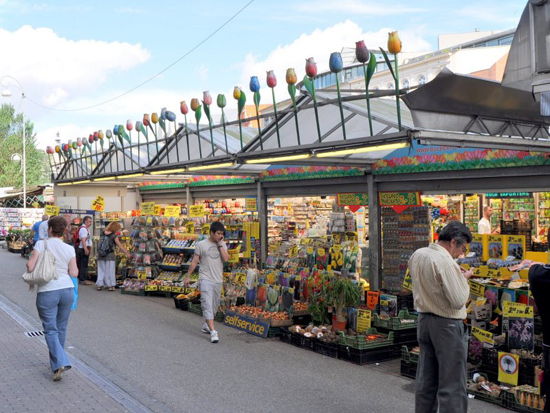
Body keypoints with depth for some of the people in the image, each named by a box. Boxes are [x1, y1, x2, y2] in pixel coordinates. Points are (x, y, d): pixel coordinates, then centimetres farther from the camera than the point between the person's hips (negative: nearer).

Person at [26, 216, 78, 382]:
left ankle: (60, 363, -12)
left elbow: (30, 266, -10)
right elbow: (74, 273, -1)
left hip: (47, 292, -3)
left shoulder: (42, 244, -5)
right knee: (61, 329, 16)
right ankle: (57, 361, 29)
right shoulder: (69, 249, 2)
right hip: (67, 290, 3)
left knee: (51, 330, 3)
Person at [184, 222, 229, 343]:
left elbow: (226, 259, -9)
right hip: (206, 279, -5)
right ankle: (213, 332, -17)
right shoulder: (201, 245, -2)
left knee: (214, 306, 15)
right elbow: (194, 262, 1)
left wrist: (220, 245, -8)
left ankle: (206, 325, 35)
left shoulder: (223, 245, 7)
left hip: (218, 280, 5)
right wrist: (188, 277, 1)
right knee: (208, 305, -13)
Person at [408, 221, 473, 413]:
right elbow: (459, 300, -21)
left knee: (426, 380, 17)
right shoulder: (447, 262, -22)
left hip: (424, 320, 8)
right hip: (448, 325, -8)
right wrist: (464, 279, -5)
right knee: (452, 385, 1)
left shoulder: (417, 255, 3)